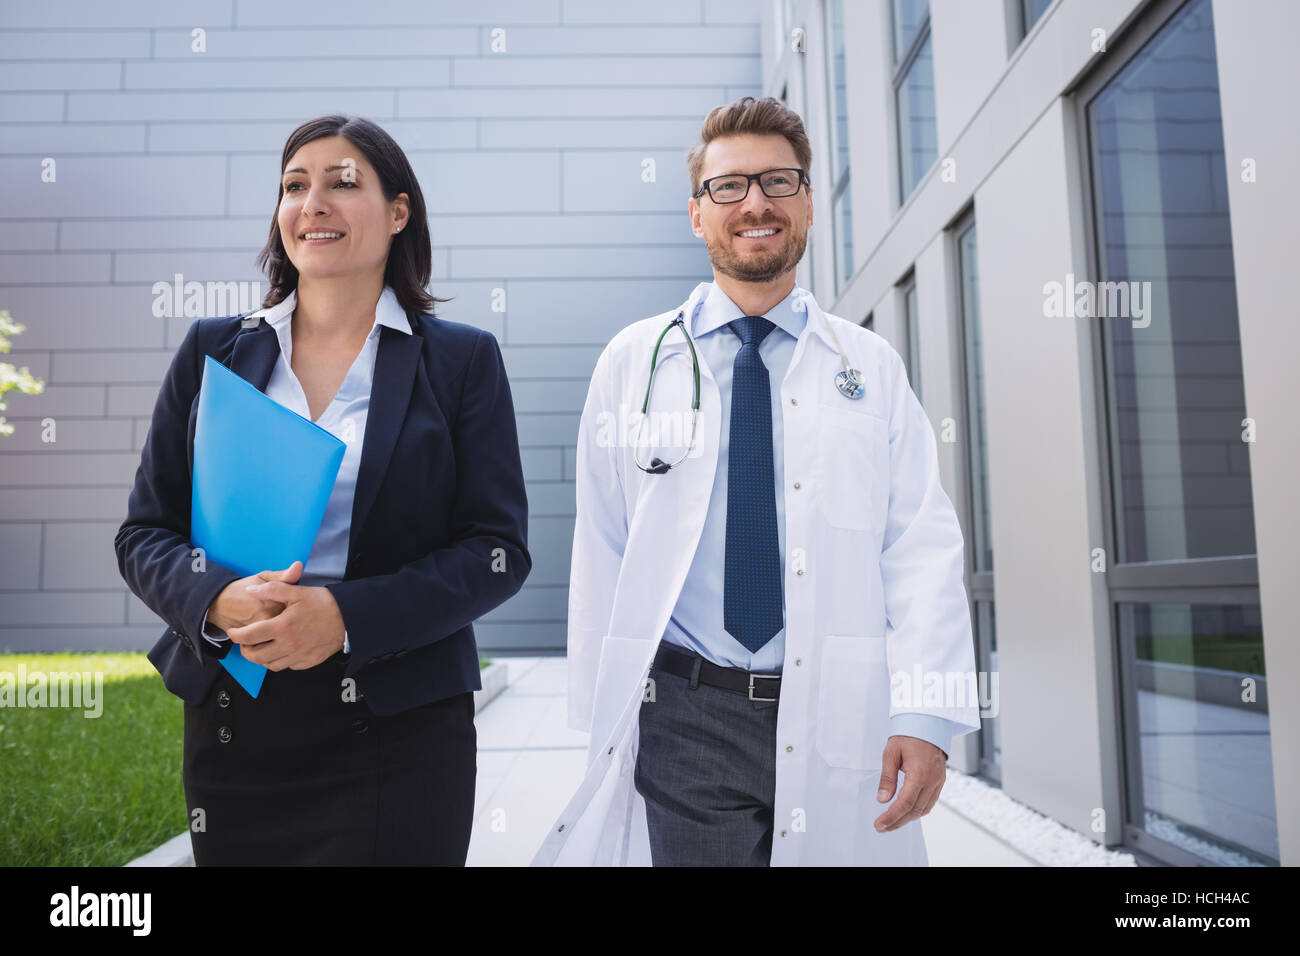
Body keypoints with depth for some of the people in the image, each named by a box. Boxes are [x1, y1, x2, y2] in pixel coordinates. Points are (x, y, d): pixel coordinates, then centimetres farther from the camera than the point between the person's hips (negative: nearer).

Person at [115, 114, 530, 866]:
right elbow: (145, 531, 7)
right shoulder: (213, 351, 6)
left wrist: (347, 615, -18)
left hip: (398, 727, -2)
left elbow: (500, 549, -6)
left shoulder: (462, 359, -1)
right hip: (233, 719, 3)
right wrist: (218, 601, -14)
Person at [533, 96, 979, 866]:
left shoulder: (872, 368, 7)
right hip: (681, 716, 0)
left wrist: (927, 716, -10)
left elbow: (923, 545, 1)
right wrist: (603, 721, 2)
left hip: (840, 718, 1)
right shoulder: (633, 363, 6)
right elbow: (601, 551, 5)